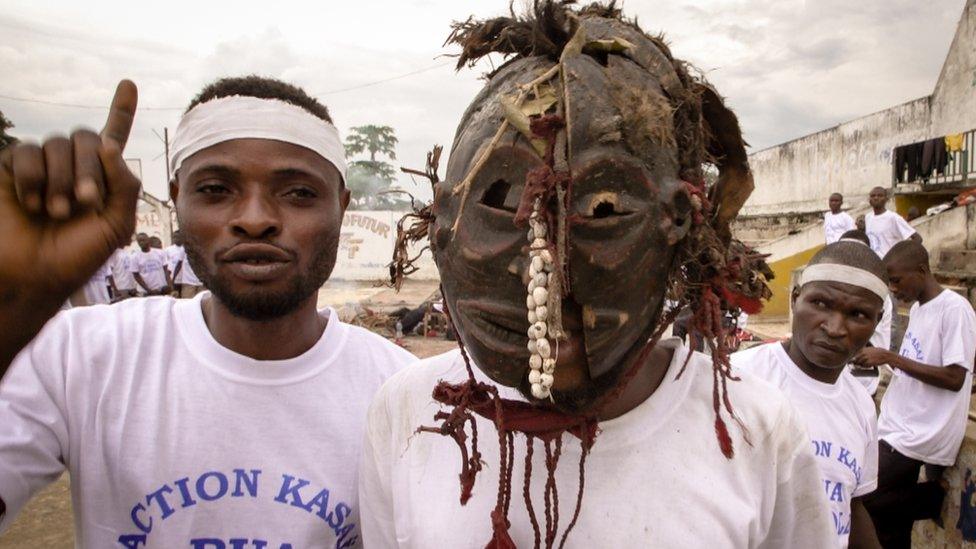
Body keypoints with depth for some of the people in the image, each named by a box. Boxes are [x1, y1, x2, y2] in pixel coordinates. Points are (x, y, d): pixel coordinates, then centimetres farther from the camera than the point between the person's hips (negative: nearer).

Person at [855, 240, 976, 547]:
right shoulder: (918, 308, 13)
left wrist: (890, 357, -20)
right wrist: (878, 360, 3)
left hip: (921, 435, -8)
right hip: (900, 427, 8)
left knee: (863, 501, -6)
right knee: (893, 511, 10)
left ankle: (940, 498, 10)